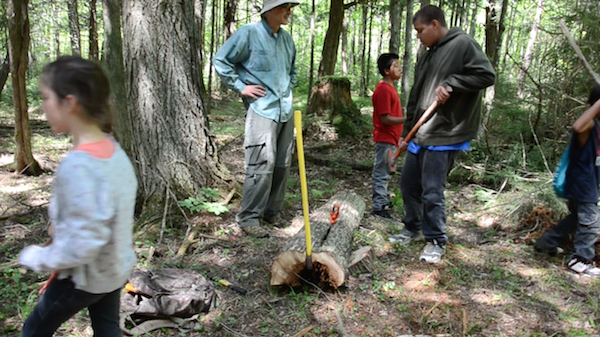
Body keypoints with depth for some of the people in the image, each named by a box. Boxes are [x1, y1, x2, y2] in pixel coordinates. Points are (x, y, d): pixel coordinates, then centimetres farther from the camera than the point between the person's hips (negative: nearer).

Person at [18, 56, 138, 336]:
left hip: (86, 277, -6)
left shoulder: (77, 165, -31)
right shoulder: (113, 149, -8)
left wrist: (35, 258, -13)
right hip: (116, 268, 6)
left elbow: (83, 244, -29)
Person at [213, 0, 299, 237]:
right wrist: (240, 87, -7)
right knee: (262, 164, -12)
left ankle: (271, 213, 24)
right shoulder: (249, 33, -6)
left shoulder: (286, 38, 14)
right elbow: (220, 60, -3)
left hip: (285, 110, 7)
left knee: (283, 164, 9)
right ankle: (248, 218, 1)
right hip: (261, 109, -7)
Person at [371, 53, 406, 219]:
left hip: (390, 138, 10)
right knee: (381, 173, -3)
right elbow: (385, 119, -21)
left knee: (385, 173, 17)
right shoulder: (383, 90, -18)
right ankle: (379, 207, 4)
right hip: (385, 139, -10)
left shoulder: (389, 87, 12)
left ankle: (384, 201, 27)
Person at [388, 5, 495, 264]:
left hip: (444, 135, -8)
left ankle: (436, 241, 14)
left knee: (431, 191, -5)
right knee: (408, 184, 15)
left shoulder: (463, 44, -6)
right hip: (420, 134, 9)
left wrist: (450, 83, -20)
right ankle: (413, 228, 34)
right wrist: (406, 132, 21)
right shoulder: (427, 56, 18)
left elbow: (487, 75, -14)